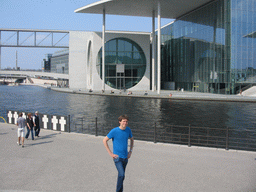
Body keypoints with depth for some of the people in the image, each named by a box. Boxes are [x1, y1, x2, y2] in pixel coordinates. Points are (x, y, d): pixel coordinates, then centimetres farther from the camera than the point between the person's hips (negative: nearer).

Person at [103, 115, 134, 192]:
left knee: (122, 175, 13)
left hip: (125, 157, 5)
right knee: (121, 174, -18)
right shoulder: (114, 131, -12)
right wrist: (110, 153, -9)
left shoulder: (128, 130, 2)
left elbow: (132, 140, 21)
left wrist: (130, 151, 11)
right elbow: (104, 140, -6)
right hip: (117, 157, -5)